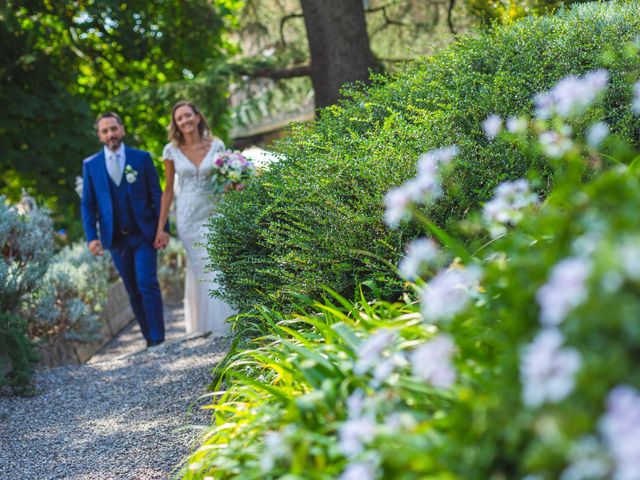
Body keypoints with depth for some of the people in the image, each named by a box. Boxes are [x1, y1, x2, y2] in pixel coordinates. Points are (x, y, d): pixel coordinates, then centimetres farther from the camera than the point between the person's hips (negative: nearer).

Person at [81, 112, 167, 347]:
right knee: (133, 292, 7)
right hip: (115, 238, 2)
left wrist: (163, 229, -4)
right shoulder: (90, 165, 6)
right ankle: (149, 337, 16)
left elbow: (156, 195, 3)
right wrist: (92, 237, -5)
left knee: (147, 285, -11)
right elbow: (88, 204, 6)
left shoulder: (142, 158, 2)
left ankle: (158, 339, -5)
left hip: (144, 235, -2)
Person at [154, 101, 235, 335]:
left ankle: (224, 324, 9)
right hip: (188, 217, 0)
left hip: (214, 214, 0)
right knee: (198, 269, 3)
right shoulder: (172, 151, -1)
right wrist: (161, 228, 2)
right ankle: (203, 327, 16)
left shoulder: (216, 145, -1)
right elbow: (169, 189, 3)